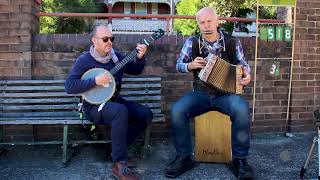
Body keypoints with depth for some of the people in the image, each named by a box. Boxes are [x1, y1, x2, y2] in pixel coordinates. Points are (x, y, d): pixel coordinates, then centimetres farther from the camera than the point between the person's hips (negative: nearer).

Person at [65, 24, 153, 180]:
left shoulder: (115, 55, 7)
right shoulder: (84, 60, -9)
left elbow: (135, 70, 14)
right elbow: (69, 86, -17)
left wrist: (140, 57, -6)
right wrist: (95, 80, -25)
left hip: (114, 101, 7)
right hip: (94, 106, -6)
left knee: (146, 114, -11)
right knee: (121, 111, -37)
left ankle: (118, 148, 0)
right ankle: (120, 165, -29)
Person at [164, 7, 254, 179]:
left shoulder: (232, 42, 2)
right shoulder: (192, 42, 3)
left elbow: (243, 64, 13)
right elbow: (179, 65, 10)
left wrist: (246, 74, -9)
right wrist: (190, 65, -12)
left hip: (226, 93, -1)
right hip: (200, 93, 1)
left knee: (241, 109, -34)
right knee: (177, 110, -27)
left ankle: (239, 158, -13)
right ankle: (184, 157, -6)